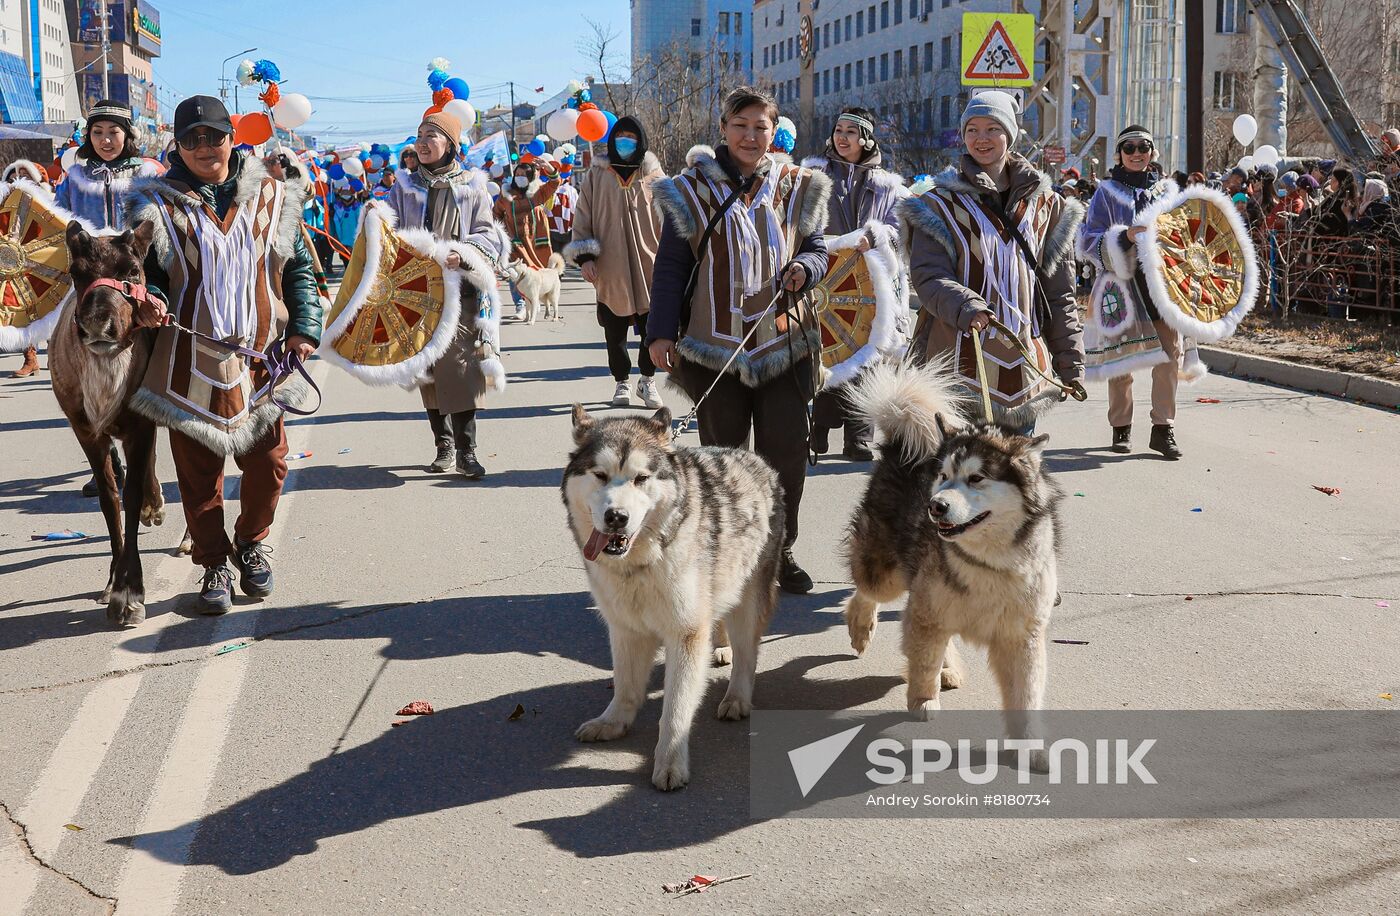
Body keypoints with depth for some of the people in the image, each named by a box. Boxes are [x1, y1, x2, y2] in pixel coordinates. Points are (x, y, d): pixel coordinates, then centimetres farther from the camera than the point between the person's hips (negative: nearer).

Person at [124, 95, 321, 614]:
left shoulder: (271, 198, 6)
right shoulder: (158, 204, 0)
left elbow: (298, 268, 10)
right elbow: (140, 269, 4)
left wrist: (304, 328, 0)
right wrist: (147, 302, -18)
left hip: (259, 358, 2)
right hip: (190, 363, -2)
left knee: (268, 462, 10)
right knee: (199, 473, 5)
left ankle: (250, 543, 35)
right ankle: (214, 565, 21)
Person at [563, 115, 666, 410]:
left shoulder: (653, 175, 6)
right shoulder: (597, 175, 4)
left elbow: (666, 219, 8)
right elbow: (582, 218, 5)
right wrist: (584, 256, -3)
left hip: (648, 267, 0)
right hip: (610, 270, 0)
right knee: (615, 331, 7)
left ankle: (647, 380, 20)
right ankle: (621, 383, 22)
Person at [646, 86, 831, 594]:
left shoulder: (798, 188, 8)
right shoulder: (693, 191, 2)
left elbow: (816, 248, 13)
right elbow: (671, 266, 3)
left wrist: (803, 268, -11)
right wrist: (661, 331, -3)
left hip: (784, 342, 2)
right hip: (716, 346, -2)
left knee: (786, 452, 3)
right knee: (721, 452, 6)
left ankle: (779, 551, 18)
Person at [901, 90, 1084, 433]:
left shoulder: (1046, 205, 13)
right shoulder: (941, 204, 4)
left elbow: (1060, 294, 14)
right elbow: (928, 277, -8)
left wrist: (1071, 365, 11)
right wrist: (966, 307, -28)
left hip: (1024, 363, 3)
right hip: (959, 361, -3)